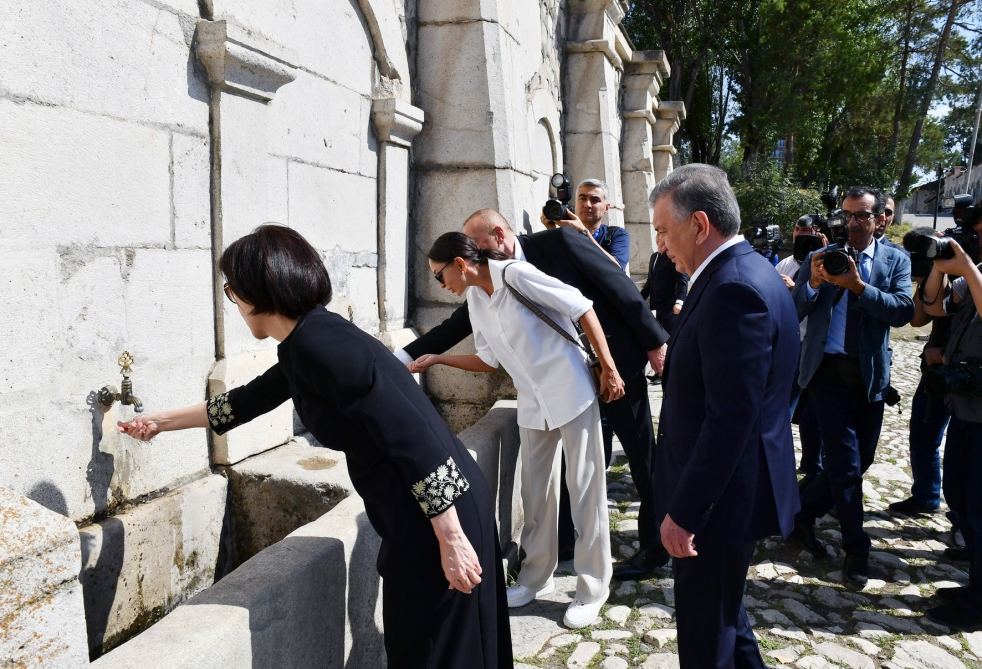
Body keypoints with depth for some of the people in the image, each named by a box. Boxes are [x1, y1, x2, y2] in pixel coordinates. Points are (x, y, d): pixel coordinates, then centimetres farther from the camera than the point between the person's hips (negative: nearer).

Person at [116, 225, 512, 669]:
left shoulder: (320, 345, -21)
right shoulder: (305, 344, 9)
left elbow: (415, 440, -24)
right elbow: (250, 400, 27)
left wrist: (451, 540, -20)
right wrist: (163, 422, 37)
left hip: (440, 516, -9)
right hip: (414, 515, 9)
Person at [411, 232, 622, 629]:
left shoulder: (516, 274, -18)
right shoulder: (474, 302, 5)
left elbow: (582, 308, -16)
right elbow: (489, 360, 14)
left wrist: (608, 368, -15)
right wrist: (437, 360, 7)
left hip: (572, 394, -7)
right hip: (533, 405, 7)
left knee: (585, 490, 3)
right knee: (535, 492, 14)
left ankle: (592, 588, 16)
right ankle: (536, 577, 30)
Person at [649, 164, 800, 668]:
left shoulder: (733, 288, -24)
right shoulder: (747, 272, 8)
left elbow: (730, 418, -27)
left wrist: (684, 511, -22)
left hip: (723, 493, -10)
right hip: (731, 482, 10)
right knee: (721, 610, 26)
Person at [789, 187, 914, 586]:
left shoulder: (896, 260, 5)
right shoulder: (819, 257, 3)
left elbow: (904, 311, -11)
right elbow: (792, 313, -3)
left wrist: (859, 286, -24)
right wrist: (812, 282, -21)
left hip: (870, 375, 3)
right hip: (828, 371, -3)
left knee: (859, 462, 11)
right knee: (846, 464, -4)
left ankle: (801, 514, 31)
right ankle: (856, 548, 16)